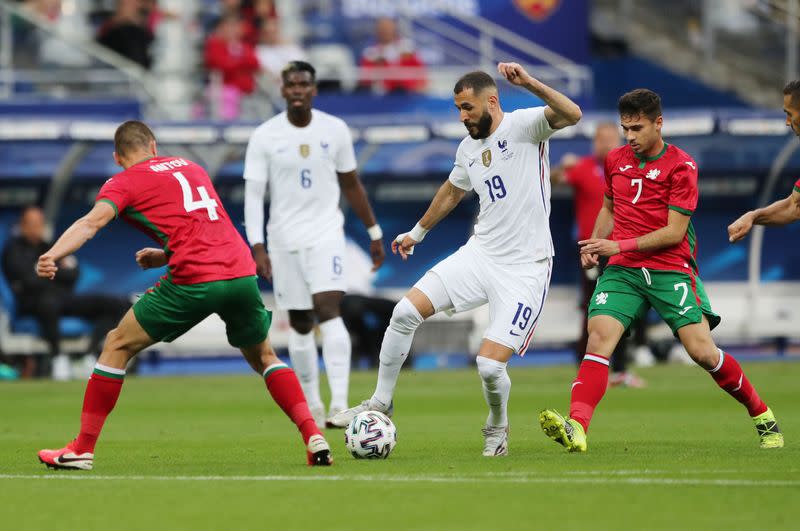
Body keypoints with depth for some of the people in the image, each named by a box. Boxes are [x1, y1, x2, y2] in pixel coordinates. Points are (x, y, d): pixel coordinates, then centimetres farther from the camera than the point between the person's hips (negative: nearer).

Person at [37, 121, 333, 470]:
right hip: (241, 271, 5)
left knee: (118, 346, 10)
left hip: (193, 281, -5)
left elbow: (92, 221, -11)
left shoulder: (124, 183, 9)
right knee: (263, 357, 26)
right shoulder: (189, 166, 27)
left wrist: (53, 255, -25)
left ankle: (82, 449, 7)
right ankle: (313, 437, 10)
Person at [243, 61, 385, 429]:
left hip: (326, 234, -1)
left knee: (329, 309, -18)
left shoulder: (335, 130, 1)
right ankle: (312, 404, 21)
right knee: (300, 322, 7)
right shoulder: (264, 137, -4)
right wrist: (257, 247, -16)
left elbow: (351, 185, 13)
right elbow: (253, 195, -6)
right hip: (284, 239, 1)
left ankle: (340, 403, -24)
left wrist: (374, 232, 15)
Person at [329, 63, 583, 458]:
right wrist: (417, 232, 41)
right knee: (406, 312, -6)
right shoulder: (468, 149, 10)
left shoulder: (525, 125, -11)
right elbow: (451, 192, 30)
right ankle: (380, 403, 11)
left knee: (490, 365, -13)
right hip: (480, 254, 7)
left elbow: (572, 114, -30)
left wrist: (529, 83, -42)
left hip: (524, 269, -7)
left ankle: (497, 429, 19)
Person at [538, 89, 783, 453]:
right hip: (622, 271, 4)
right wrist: (596, 243, 8)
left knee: (702, 351, -11)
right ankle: (576, 428, -34)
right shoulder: (616, 160, 11)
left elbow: (674, 232, -11)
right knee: (599, 337, -20)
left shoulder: (680, 166, -6)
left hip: (670, 269, -4)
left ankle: (762, 416, 11)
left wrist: (619, 245, -16)